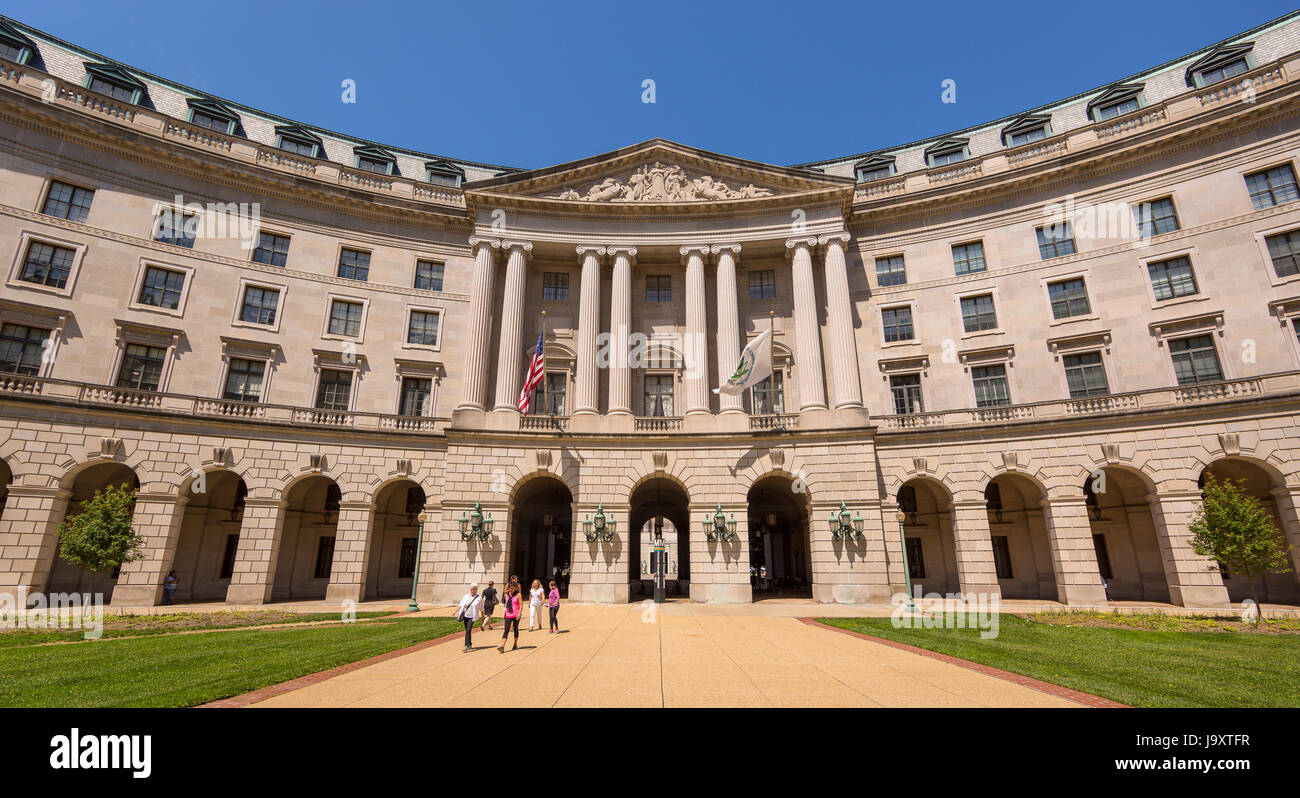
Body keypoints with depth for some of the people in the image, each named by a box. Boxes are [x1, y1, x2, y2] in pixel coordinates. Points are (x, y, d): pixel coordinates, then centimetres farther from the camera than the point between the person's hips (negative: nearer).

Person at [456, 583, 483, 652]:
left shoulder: (479, 598, -4)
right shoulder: (466, 596, 3)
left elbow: (481, 608, 4)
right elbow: (461, 605, 6)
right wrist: (457, 612, -5)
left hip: (472, 617, -4)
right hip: (465, 616, 4)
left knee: (468, 630, -15)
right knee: (467, 631, 13)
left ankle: (466, 646, -16)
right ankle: (470, 644, 28)